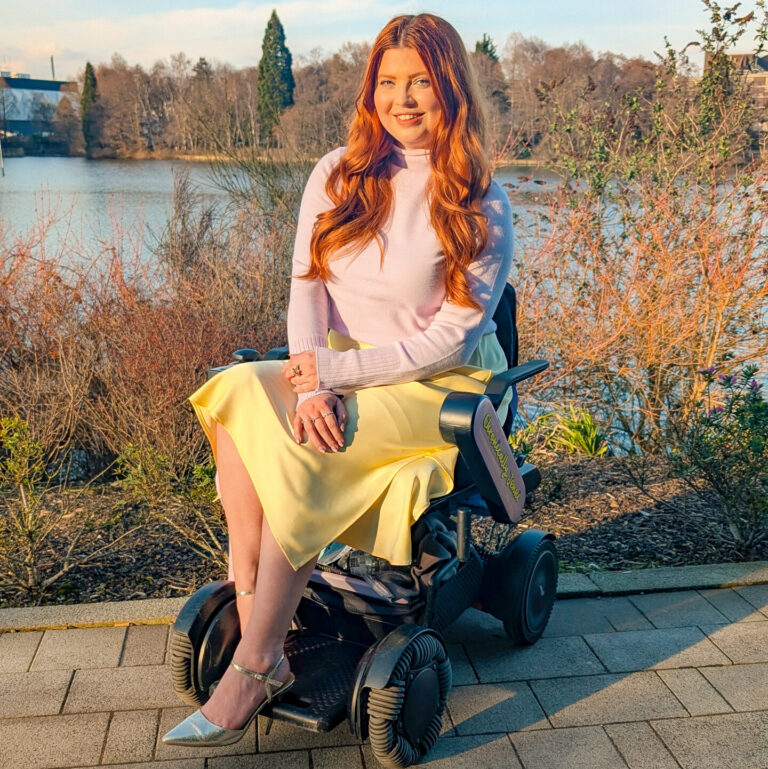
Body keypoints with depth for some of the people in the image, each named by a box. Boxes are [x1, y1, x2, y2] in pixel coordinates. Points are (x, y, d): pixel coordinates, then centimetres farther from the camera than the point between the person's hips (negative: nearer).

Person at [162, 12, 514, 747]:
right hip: (340, 372, 5)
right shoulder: (336, 175, 7)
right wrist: (310, 386, -18)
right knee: (238, 399, -25)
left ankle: (252, 670, -15)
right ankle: (254, 624, -23)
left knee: (295, 453, -29)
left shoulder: (479, 205, -6)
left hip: (438, 386, -4)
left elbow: (451, 339, -11)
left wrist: (338, 369, -18)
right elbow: (306, 287, 0)